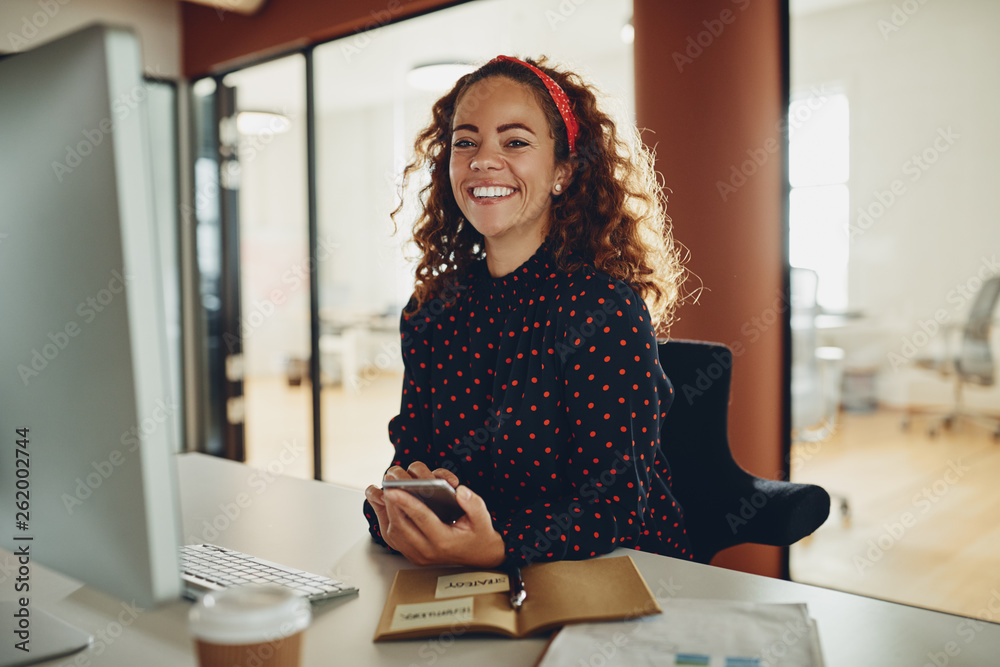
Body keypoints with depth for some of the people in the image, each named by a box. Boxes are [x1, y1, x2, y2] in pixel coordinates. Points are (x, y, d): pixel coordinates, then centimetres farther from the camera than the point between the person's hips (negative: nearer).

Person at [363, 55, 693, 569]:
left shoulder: (606, 310, -12)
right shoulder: (429, 315, 5)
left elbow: (617, 502, -16)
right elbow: (409, 457, 5)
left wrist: (496, 547, -33)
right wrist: (395, 512, -18)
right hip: (471, 589, 4)